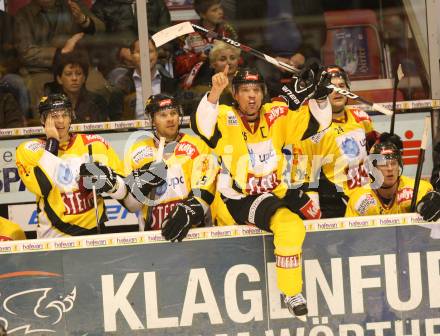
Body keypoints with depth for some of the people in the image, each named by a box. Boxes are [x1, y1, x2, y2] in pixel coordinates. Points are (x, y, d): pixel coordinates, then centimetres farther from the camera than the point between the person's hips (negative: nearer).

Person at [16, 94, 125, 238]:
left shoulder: (94, 144, 5)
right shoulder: (30, 149, 3)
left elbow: (123, 189, 6)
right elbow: (42, 187, -15)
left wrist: (110, 183, -16)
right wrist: (52, 142, -9)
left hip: (95, 231, 1)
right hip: (54, 237, 0)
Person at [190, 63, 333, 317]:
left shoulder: (275, 116, 2)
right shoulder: (226, 119, -12)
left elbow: (316, 123, 4)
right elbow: (202, 126, -34)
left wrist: (319, 95, -14)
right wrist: (215, 94, -48)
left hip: (276, 191, 7)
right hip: (241, 199, -7)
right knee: (289, 224, -29)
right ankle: (291, 293, -15)